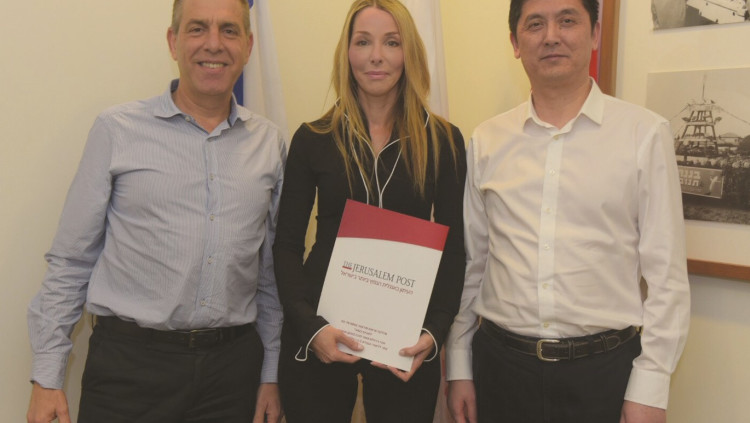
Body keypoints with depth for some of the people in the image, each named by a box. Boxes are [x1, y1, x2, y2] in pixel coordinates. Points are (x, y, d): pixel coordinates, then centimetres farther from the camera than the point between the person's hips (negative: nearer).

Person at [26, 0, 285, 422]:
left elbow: (272, 272, 9)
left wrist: (271, 373, 9)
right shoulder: (117, 130, -3)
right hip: (129, 362, -2)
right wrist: (47, 377, -2)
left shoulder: (270, 142, 5)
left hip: (233, 365, 3)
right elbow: (71, 261, 0)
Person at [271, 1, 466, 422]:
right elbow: (287, 244, -1)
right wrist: (309, 324, -14)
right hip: (319, 338, 0)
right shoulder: (313, 138, -2)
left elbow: (454, 247, 1)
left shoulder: (443, 140, -1)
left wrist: (435, 330, -12)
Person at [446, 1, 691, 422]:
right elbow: (469, 264, 7)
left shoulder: (645, 133, -5)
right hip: (500, 362, 2)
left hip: (603, 369, -2)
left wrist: (650, 388, -7)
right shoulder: (486, 141, 3)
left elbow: (666, 273, -4)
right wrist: (459, 368, 7)